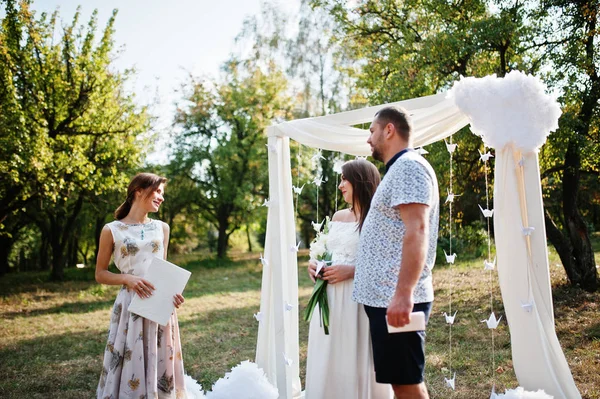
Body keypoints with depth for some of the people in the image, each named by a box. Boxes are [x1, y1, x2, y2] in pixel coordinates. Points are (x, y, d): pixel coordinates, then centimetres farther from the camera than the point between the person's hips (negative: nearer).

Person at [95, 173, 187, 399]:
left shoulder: (162, 228, 8)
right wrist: (127, 278, -15)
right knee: (130, 365, 2)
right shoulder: (112, 230, -3)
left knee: (160, 364, 9)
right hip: (131, 306, -3)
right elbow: (100, 274, 2)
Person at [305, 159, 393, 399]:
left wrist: (352, 271, -20)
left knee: (357, 363, 0)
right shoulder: (338, 217, 14)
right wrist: (315, 265, 5)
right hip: (330, 300, 7)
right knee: (328, 363, 12)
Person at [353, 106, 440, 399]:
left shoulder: (408, 166, -10)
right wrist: (350, 268, 32)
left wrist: (403, 293, -28)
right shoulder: (398, 169, 21)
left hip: (396, 300, -10)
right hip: (384, 296, 10)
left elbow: (416, 230, -22)